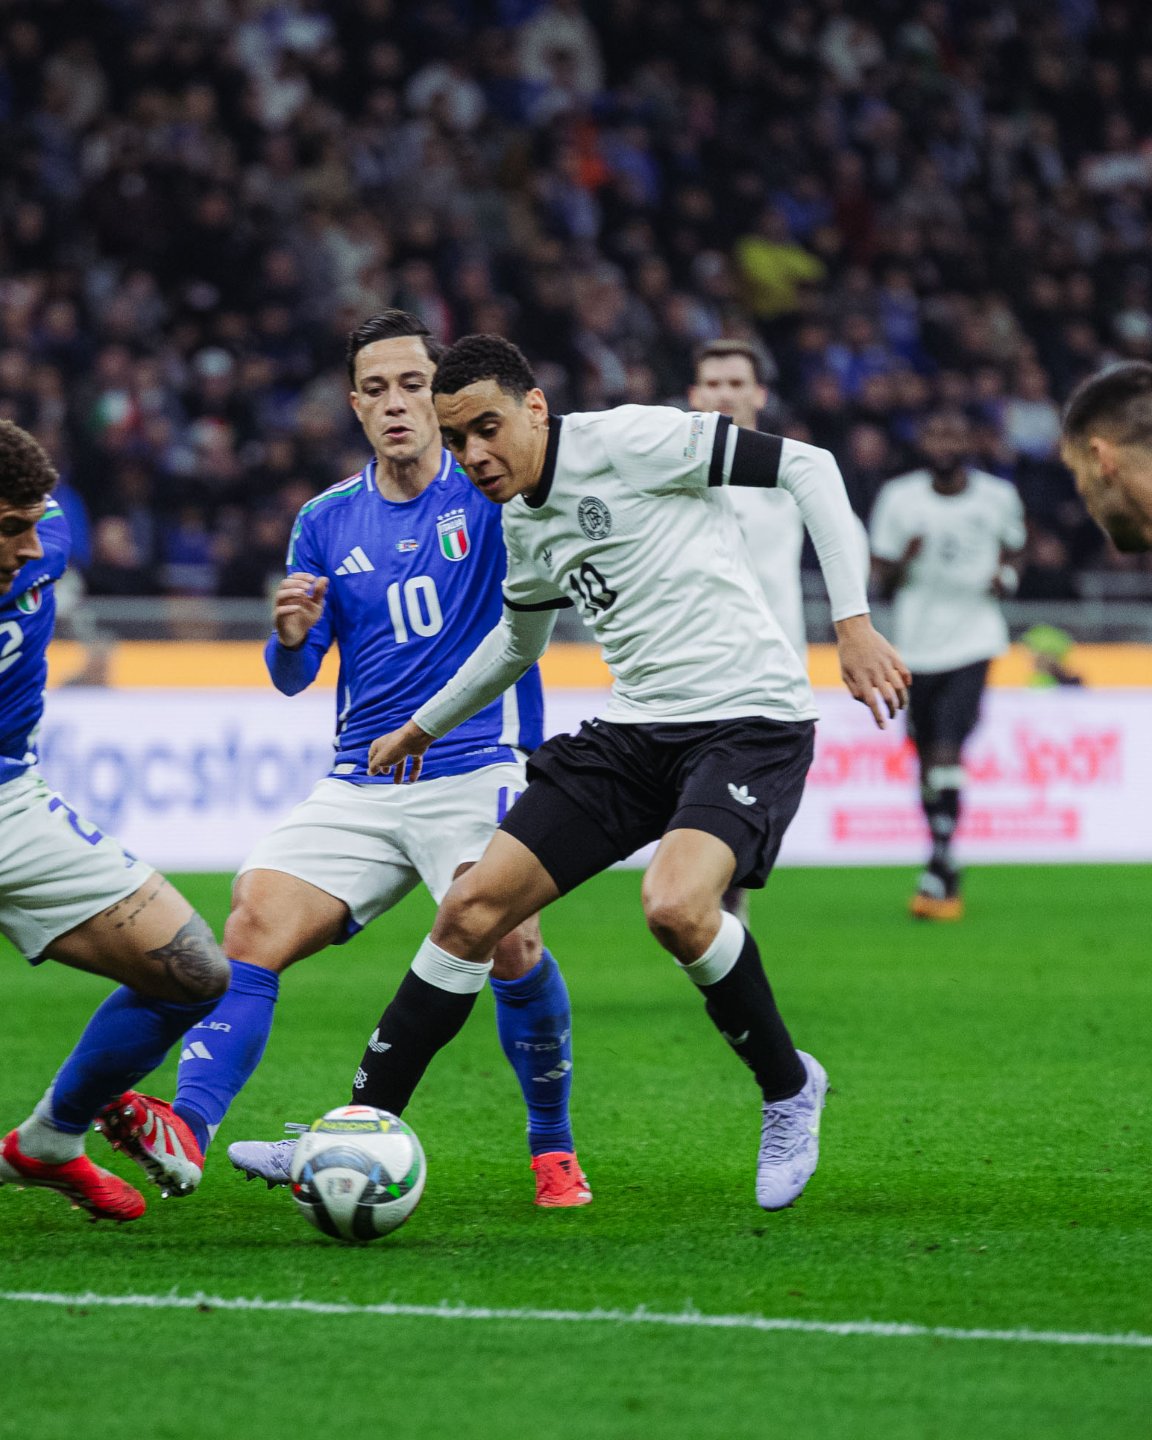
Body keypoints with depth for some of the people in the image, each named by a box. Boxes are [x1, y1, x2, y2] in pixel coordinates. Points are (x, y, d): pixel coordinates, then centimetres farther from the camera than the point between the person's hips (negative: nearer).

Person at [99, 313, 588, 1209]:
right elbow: (294, 677, 13)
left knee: (508, 941, -25)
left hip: (478, 768, -4)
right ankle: (186, 1128, -23)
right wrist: (292, 635, -11)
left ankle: (555, 1152, -7)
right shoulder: (326, 523, 11)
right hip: (360, 787, 4)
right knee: (254, 925, -14)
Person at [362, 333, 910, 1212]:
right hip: (636, 732, 8)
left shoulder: (628, 441, -12)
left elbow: (807, 467, -12)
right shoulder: (524, 522, 13)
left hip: (749, 718, -8)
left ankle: (789, 1086, -5)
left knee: (674, 906, -32)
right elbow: (520, 637, 34)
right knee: (472, 908, -2)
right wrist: (426, 726, 41)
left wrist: (853, 622, -18)